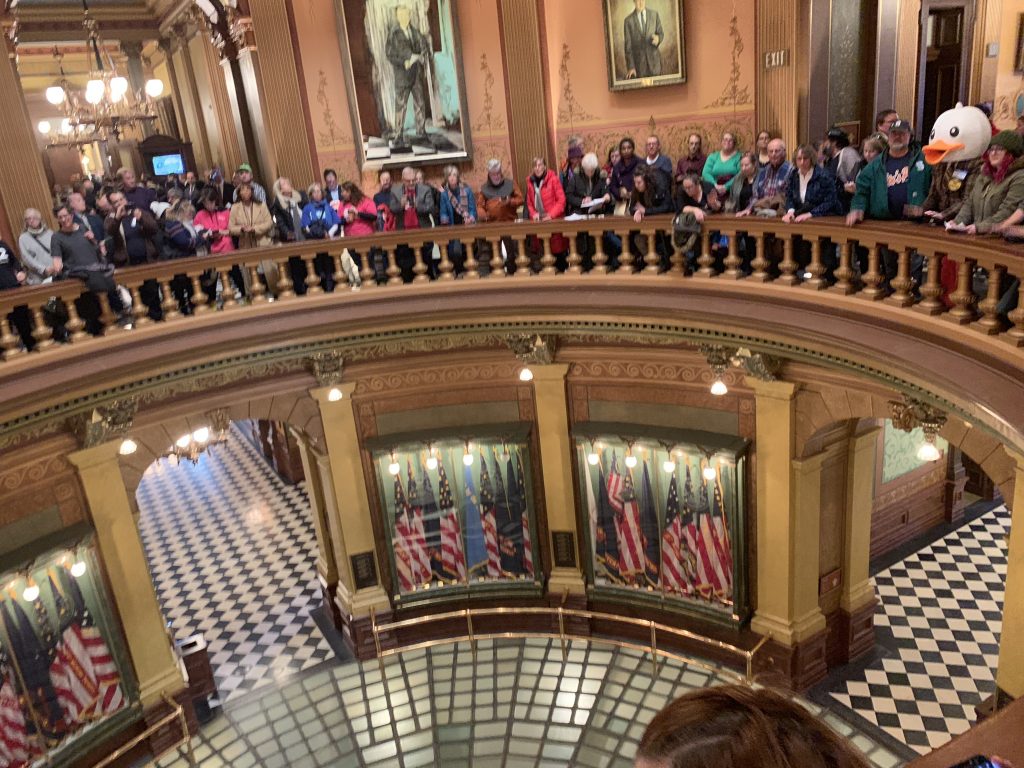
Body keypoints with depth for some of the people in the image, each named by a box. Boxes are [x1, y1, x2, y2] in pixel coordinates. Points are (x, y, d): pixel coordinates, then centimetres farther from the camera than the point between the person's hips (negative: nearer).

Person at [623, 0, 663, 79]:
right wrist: (630, 67, -10)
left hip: (654, 59, 2)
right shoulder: (628, 20, -3)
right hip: (638, 62, -1)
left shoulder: (654, 14, 3)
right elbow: (628, 45, -3)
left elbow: (661, 33, 10)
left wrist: (658, 38, -17)